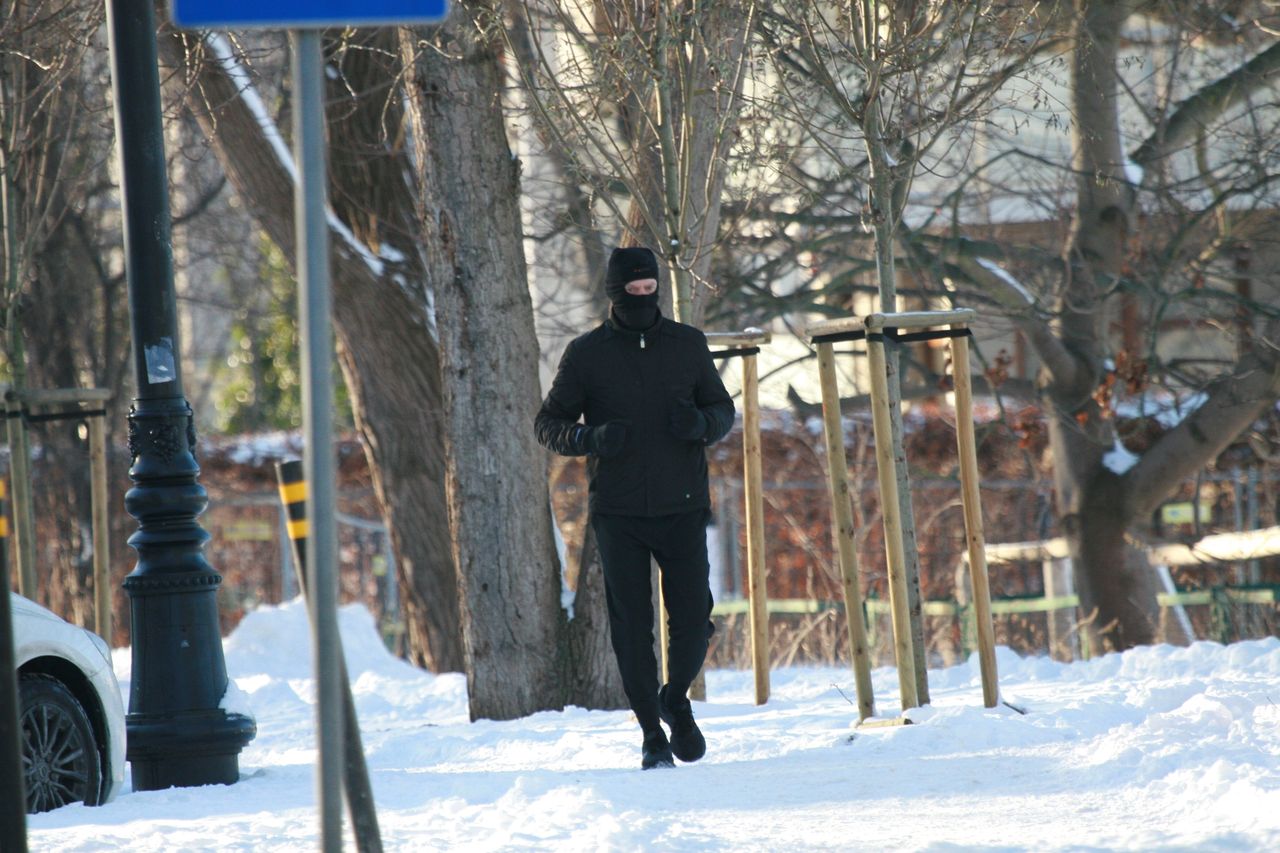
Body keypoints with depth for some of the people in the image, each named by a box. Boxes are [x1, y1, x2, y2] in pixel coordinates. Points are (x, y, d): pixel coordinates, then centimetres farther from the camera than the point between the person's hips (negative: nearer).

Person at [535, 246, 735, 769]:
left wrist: (701, 423, -9)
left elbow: (723, 408, 15)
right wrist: (590, 438, -16)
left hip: (681, 507, 1)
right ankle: (652, 733, 9)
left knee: (693, 618, -5)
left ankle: (676, 699, 24)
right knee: (631, 625, -1)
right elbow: (547, 424, 6)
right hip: (617, 513, -1)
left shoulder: (687, 344, 7)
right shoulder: (586, 354, 2)